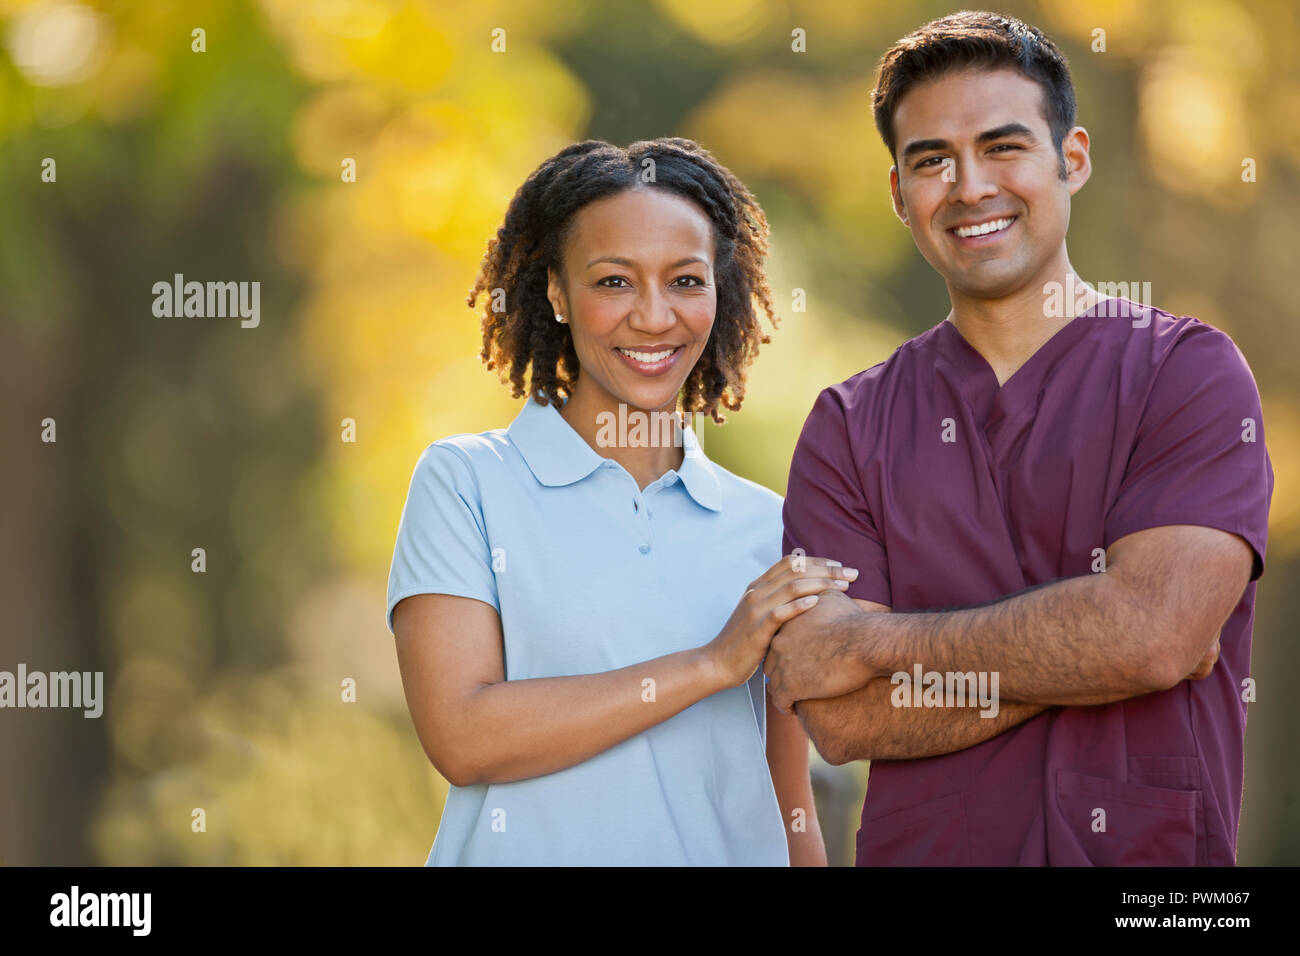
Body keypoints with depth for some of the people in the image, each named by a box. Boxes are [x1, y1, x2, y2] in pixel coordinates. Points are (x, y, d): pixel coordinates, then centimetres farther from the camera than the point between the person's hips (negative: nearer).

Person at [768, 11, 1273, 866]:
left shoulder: (1191, 373, -4)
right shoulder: (849, 426, 3)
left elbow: (1154, 628, -18)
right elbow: (840, 720, -7)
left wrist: (878, 644, -11)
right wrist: (1089, 651, -15)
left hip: (1153, 846, -2)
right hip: (918, 849, 2)